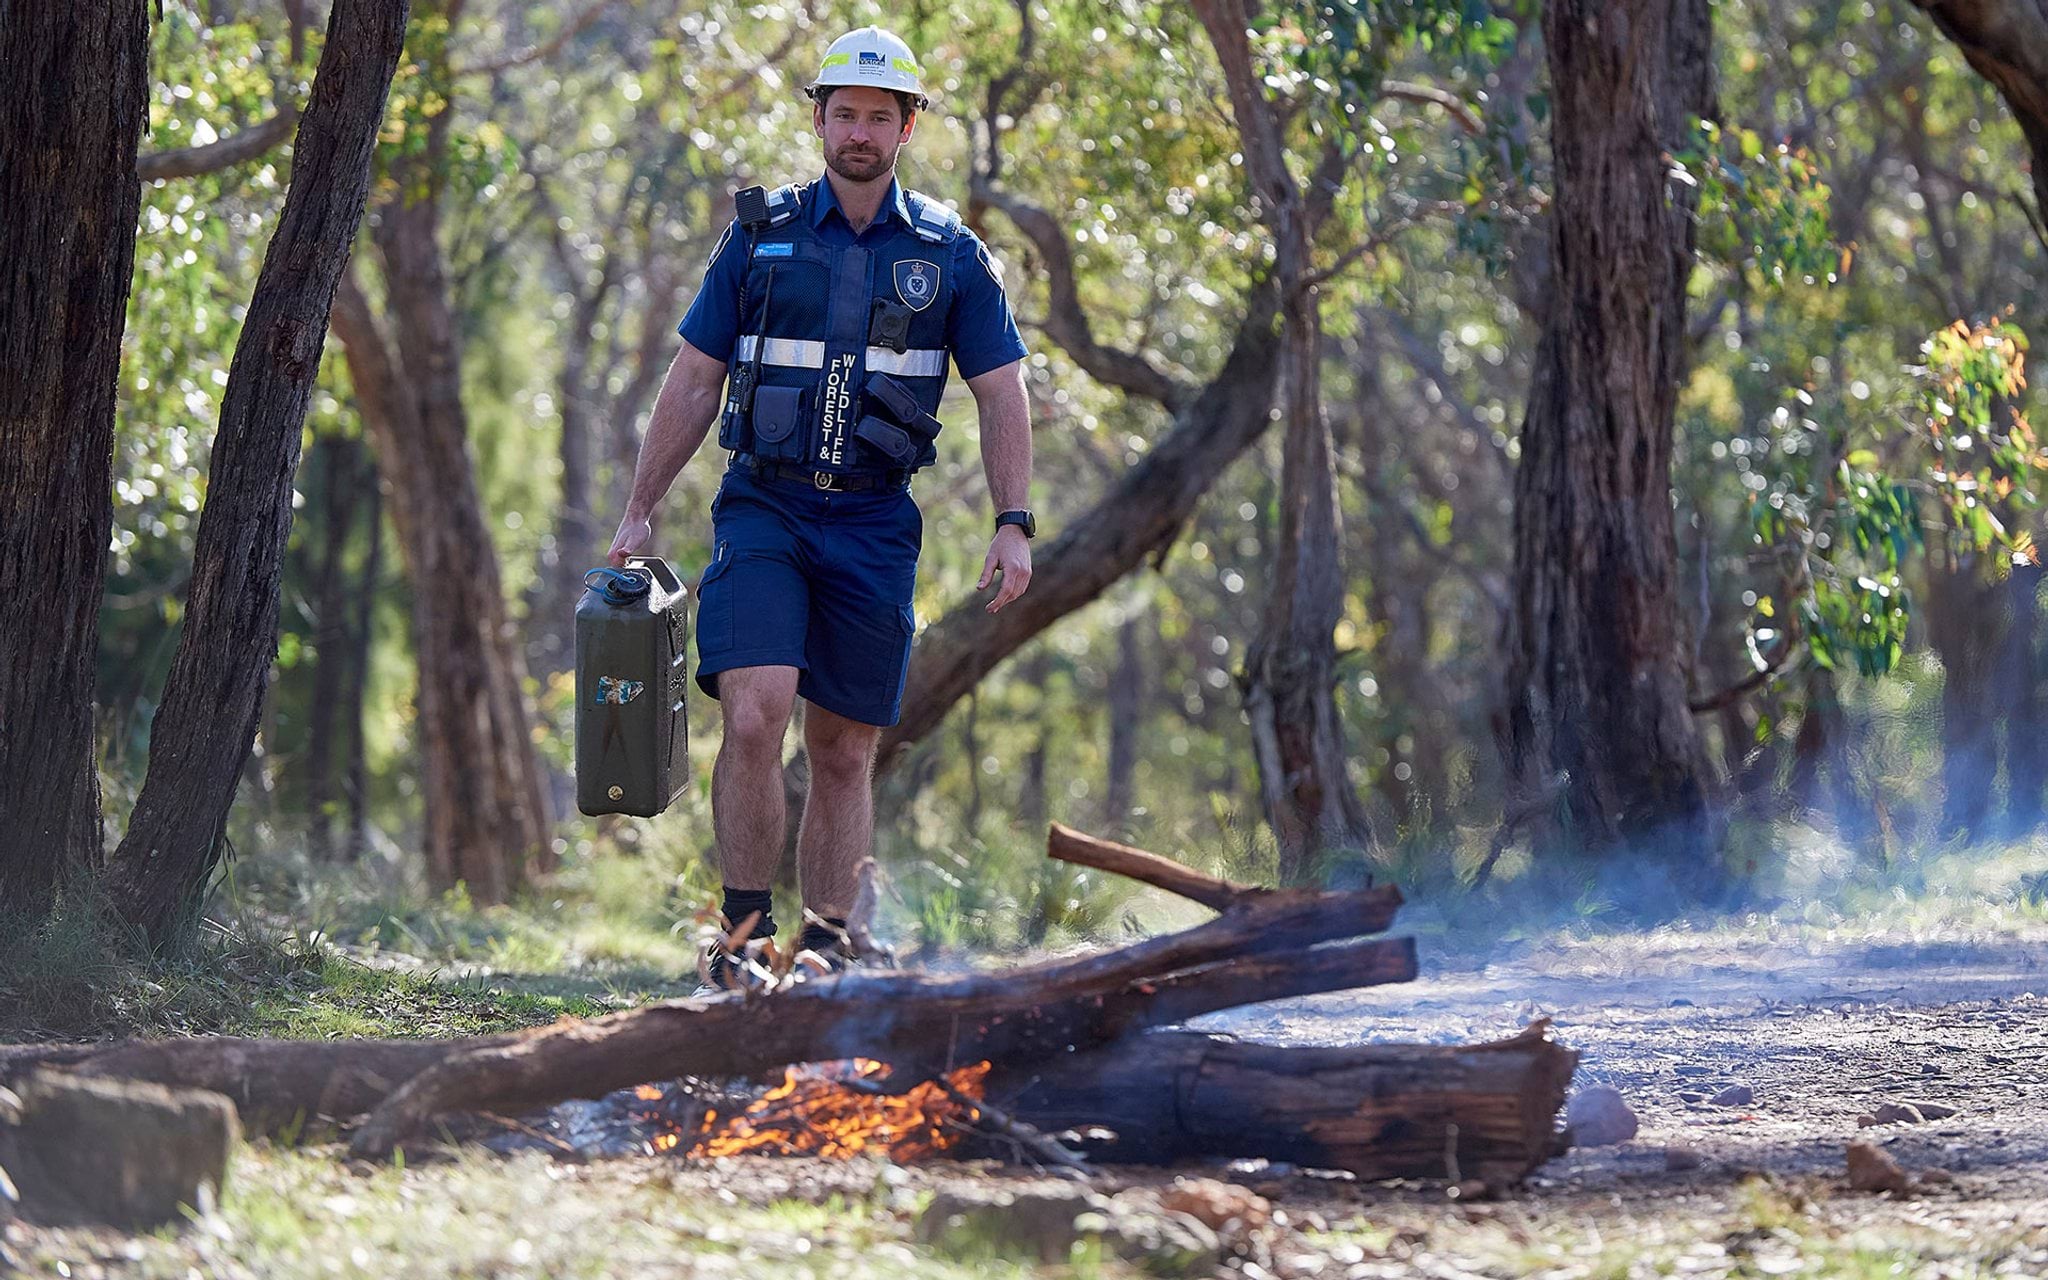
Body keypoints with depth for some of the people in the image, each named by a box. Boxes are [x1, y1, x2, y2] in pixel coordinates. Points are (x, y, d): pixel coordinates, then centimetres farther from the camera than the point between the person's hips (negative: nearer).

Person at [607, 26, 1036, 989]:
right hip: (764, 510, -1)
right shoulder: (759, 236, 5)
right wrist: (638, 512, 7)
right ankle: (744, 929, -10)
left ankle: (824, 948, 12)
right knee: (754, 714, -19)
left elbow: (1002, 397, 7)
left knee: (846, 752, 4)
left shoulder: (951, 255, 6)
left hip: (874, 525, 1)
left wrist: (1013, 524, -4)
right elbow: (693, 380, 9)